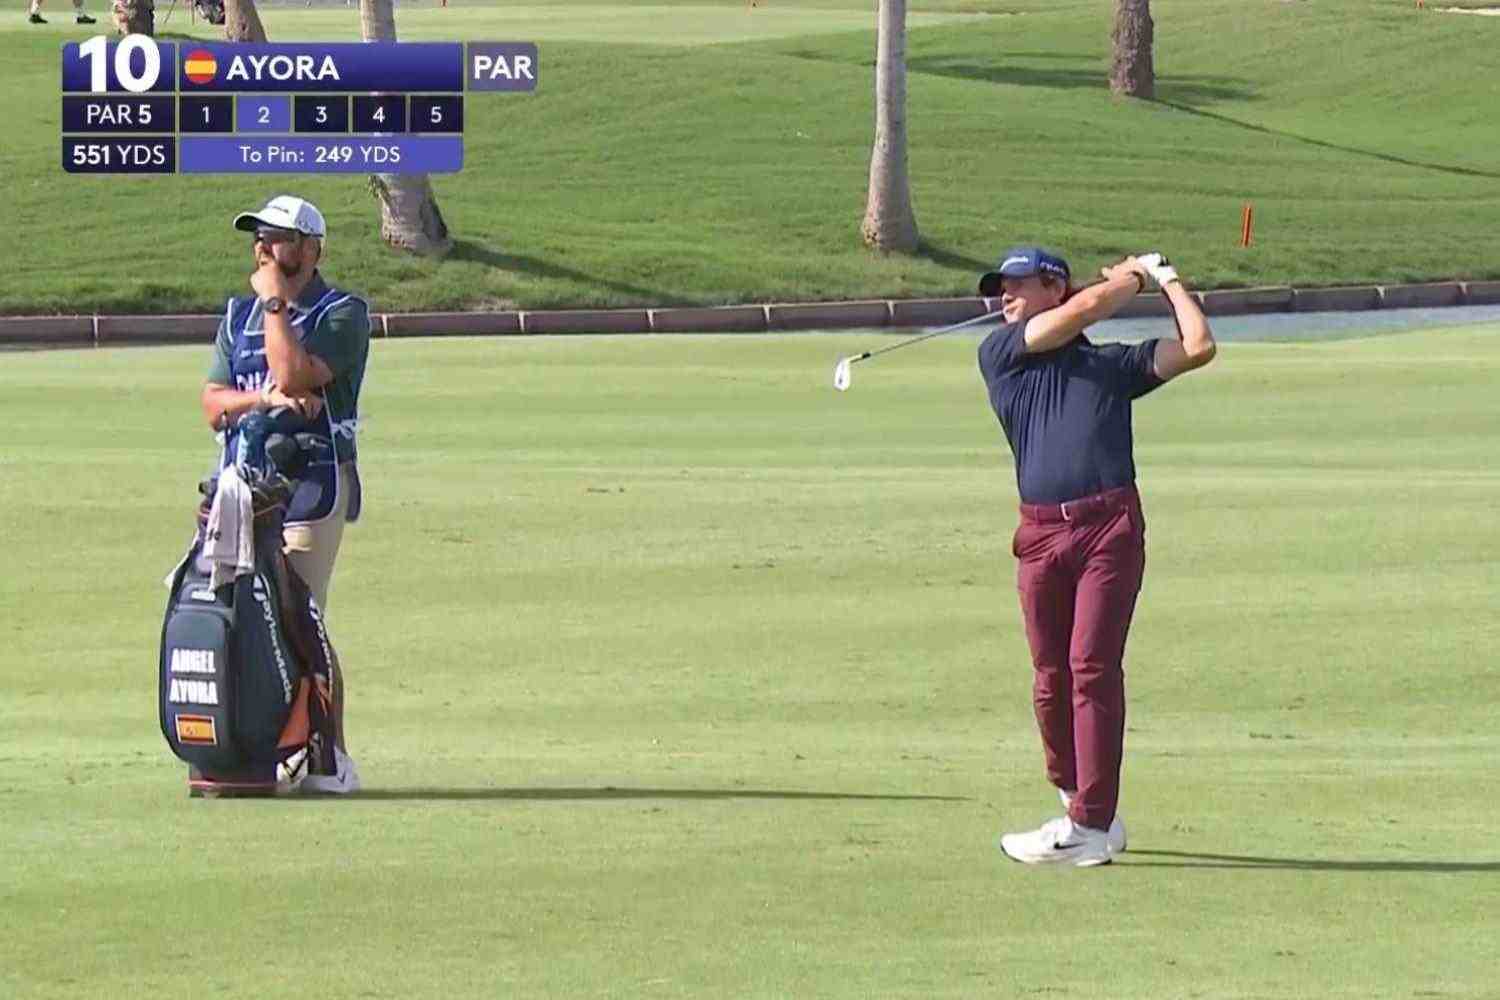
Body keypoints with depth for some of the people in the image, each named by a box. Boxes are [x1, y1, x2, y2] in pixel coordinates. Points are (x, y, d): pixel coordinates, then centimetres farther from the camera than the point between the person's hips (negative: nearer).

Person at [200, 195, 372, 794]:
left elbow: (296, 376, -19)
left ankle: (332, 759, -8)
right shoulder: (239, 315, 17)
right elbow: (214, 406, 6)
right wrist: (268, 398, -14)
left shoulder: (343, 314, -2)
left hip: (313, 482, -7)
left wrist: (275, 301, -11)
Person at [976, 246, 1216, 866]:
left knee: (1093, 669, -10)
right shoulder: (1000, 355, 16)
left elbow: (1197, 347, 12)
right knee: (1051, 678, 3)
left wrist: (1168, 280, 22)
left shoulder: (1113, 363, 19)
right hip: (1040, 533, 2)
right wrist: (1134, 277, 20)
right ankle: (1080, 807, 16)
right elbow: (1083, 309, 5)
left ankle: (1090, 826, -13)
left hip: (1110, 527, -2)